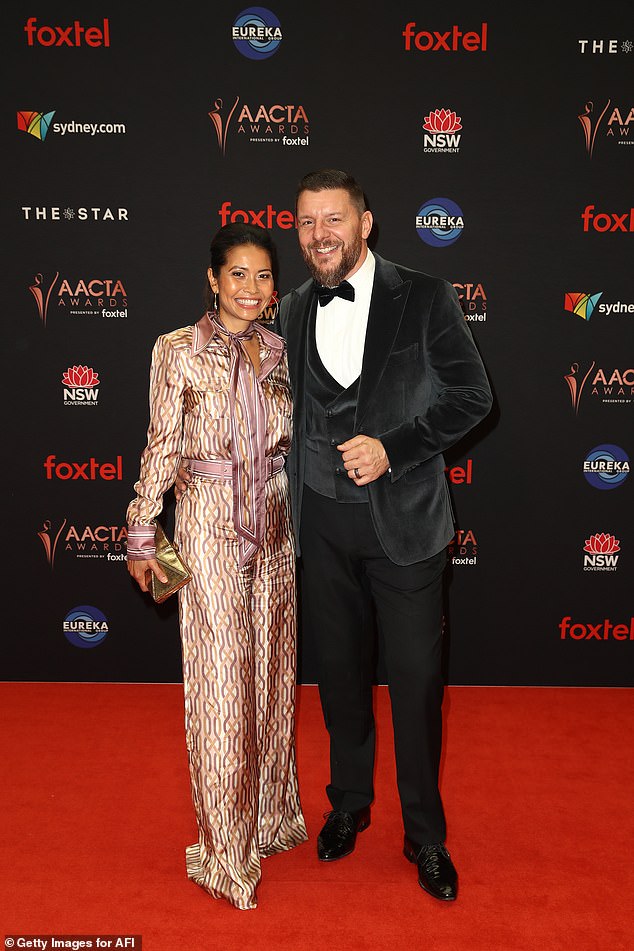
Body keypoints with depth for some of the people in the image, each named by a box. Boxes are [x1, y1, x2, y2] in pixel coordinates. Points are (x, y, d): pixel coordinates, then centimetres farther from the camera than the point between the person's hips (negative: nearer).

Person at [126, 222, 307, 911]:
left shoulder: (281, 351, 8)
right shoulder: (179, 350, -4)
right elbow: (161, 447, -4)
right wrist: (141, 538, -4)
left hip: (276, 529, 5)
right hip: (210, 529, -4)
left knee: (273, 672, 13)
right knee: (220, 682, 1)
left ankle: (271, 815, 33)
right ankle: (226, 851, 17)